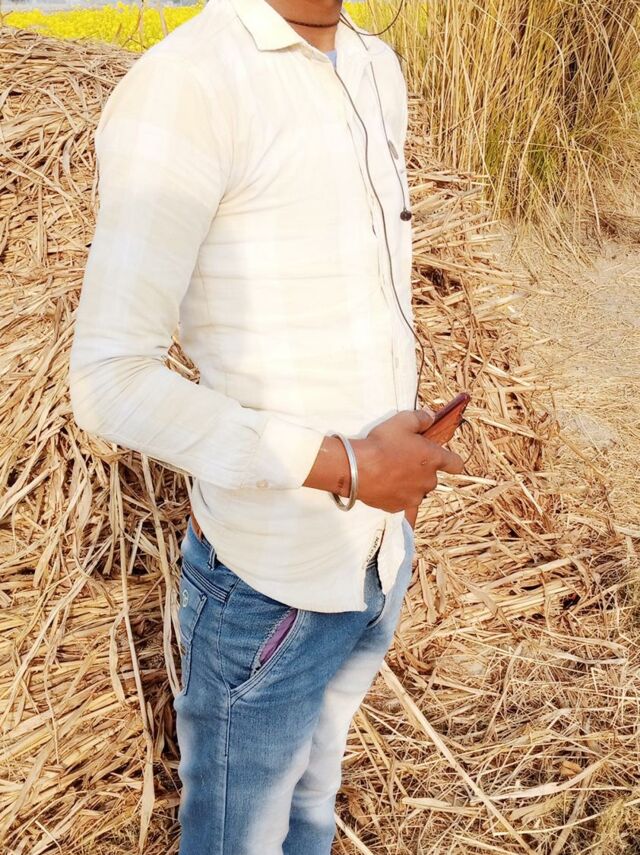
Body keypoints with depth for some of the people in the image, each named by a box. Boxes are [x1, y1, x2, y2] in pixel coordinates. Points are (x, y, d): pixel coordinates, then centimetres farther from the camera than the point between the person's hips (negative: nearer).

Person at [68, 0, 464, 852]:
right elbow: (109, 382, -23)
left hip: (380, 553, 7)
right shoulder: (180, 89, -22)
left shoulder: (377, 72, 4)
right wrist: (347, 469, -22)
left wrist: (397, 461, 5)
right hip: (270, 589, -6)